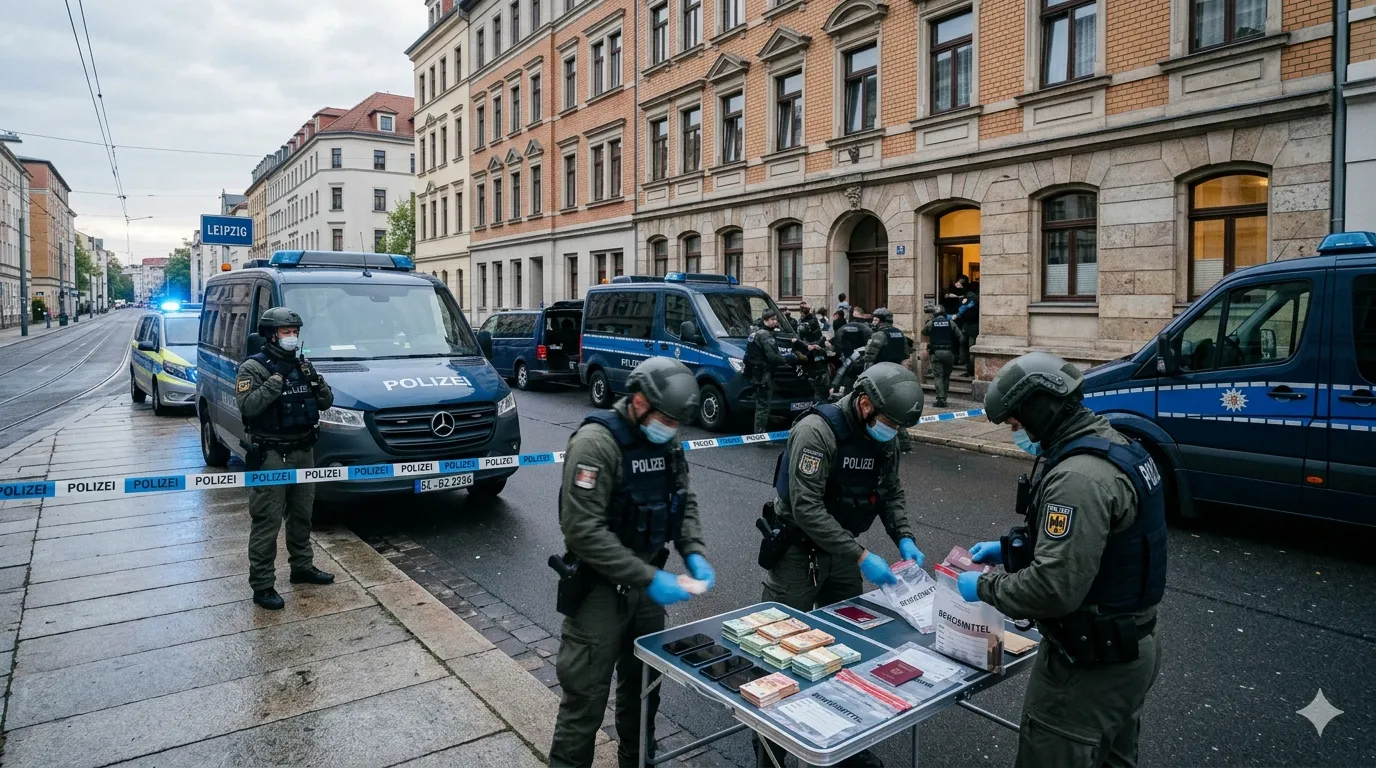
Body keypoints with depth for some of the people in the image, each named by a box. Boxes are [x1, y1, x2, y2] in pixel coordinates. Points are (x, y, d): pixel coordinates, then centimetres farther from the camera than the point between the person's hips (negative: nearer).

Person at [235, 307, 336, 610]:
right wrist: (275, 381, -28)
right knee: (267, 521, -5)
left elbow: (326, 402, 10)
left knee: (301, 515, 18)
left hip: (303, 451, 7)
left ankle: (302, 567, 33)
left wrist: (315, 381, -9)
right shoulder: (253, 367, -8)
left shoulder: (302, 365, 11)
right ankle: (262, 585, 2)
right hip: (270, 455, -7)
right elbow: (248, 406, -21)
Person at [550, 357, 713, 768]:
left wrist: (693, 553, -8)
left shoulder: (666, 443, 0)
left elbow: (684, 502, 11)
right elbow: (583, 532, -27)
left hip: (646, 583, 7)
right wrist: (649, 578, -27)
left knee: (644, 683, 22)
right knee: (586, 695, 3)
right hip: (600, 588, -7)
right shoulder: (595, 442, -23)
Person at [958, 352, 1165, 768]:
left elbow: (1055, 587, -32)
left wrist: (985, 586, -17)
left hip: (1091, 663, -10)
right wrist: (1010, 546, 9)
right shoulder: (1110, 445, 4)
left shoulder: (1079, 476, -29)